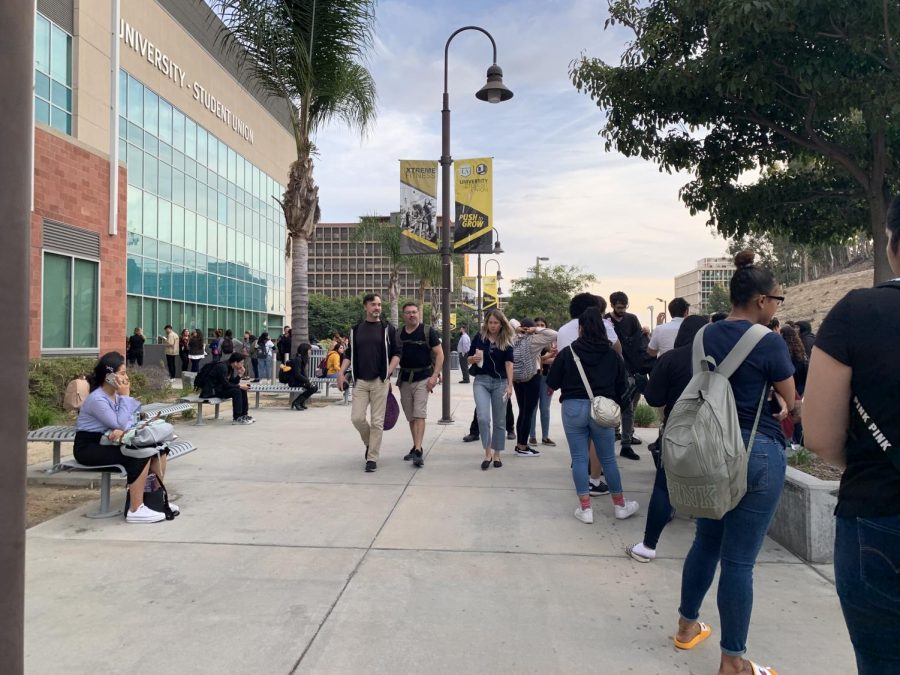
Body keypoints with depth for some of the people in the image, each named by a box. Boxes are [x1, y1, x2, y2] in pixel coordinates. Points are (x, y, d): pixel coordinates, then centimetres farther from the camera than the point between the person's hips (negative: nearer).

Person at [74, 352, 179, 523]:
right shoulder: (97, 399, -21)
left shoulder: (115, 394, 4)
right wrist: (125, 396, -18)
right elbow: (120, 424, -22)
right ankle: (135, 510, -21)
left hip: (106, 442, 8)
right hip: (88, 447, -8)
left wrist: (122, 430, -24)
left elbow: (130, 419, -1)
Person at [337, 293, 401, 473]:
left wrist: (388, 372, -10)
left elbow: (397, 352, 3)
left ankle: (372, 459, 8)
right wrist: (341, 373, 2)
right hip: (360, 381, 2)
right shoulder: (356, 329, 10)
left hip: (380, 381, -2)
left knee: (377, 421, -1)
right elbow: (349, 354, 15)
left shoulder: (388, 328, 2)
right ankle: (369, 443, 27)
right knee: (357, 418, -2)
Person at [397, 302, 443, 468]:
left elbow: (439, 354, -5)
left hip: (423, 378, -5)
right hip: (404, 378, 5)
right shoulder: (398, 334, 7)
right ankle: (416, 447, 23)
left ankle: (418, 451, -15)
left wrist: (434, 376, -14)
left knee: (419, 414, -13)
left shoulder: (428, 332, -5)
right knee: (410, 417, 11)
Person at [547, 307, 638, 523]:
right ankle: (620, 505, 27)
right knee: (608, 458, 13)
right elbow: (622, 388, 5)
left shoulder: (567, 353, -5)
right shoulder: (612, 355, 1)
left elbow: (552, 384, 0)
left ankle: (585, 508, 10)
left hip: (573, 408, -2)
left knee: (579, 459, 6)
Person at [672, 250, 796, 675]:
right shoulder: (769, 343, -14)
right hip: (757, 453, -6)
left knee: (706, 542, 20)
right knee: (739, 559, 1)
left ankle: (687, 627, 35)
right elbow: (790, 403, -2)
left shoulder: (705, 336, 3)